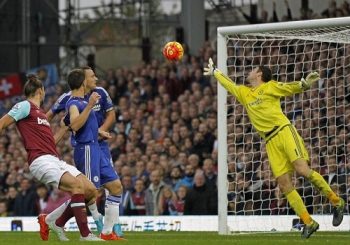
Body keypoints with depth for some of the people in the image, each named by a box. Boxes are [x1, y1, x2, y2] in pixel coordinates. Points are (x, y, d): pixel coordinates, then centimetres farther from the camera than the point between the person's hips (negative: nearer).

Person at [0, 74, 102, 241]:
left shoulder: (40, 113, 28)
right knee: (77, 185, -27)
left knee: (91, 191, -2)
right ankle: (85, 235, -28)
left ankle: (51, 220, 8)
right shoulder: (25, 106, 3)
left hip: (56, 161, 9)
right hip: (41, 160, -9)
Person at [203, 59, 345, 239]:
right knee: (284, 184, -7)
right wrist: (215, 72, 49)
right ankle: (308, 223, -4)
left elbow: (290, 88, -2)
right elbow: (229, 84, 38)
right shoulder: (243, 93, 23)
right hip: (270, 142, 5)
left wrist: (305, 83, -21)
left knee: (302, 169, -23)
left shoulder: (270, 87, 7)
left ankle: (336, 201, -8)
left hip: (284, 131, -5)